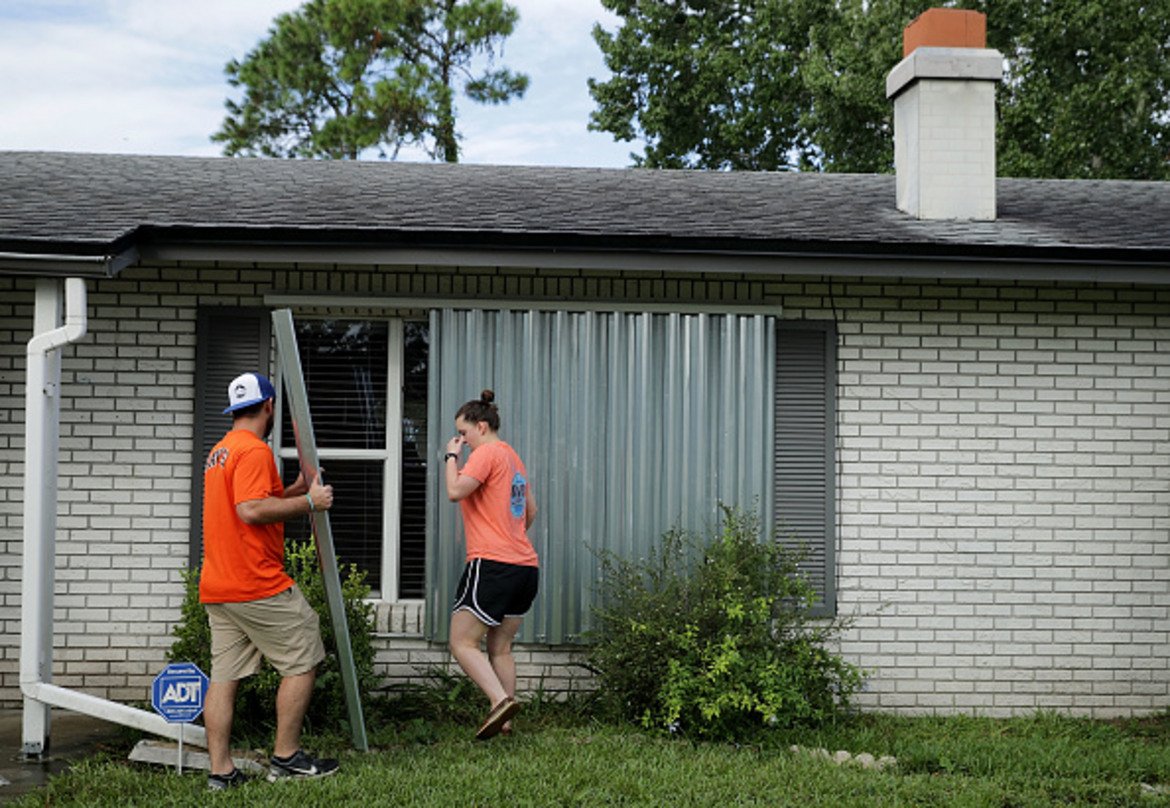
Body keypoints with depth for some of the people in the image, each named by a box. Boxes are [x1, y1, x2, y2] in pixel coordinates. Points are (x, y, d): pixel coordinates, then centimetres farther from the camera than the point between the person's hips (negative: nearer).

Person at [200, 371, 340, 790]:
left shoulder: (219, 451, 19)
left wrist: (296, 490, 22)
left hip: (217, 589, 9)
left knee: (223, 676, 7)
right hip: (258, 584, -9)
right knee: (302, 661, 2)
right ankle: (286, 757, 6)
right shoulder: (254, 450, -12)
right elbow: (251, 510, -24)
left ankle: (220, 771, 7)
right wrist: (308, 503, -16)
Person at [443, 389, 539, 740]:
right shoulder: (513, 458, 21)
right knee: (500, 647, 12)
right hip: (526, 566, 9)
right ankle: (505, 722, 8)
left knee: (463, 643, -6)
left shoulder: (487, 453, -7)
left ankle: (501, 699, -23)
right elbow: (531, 511, 29)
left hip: (493, 565, -9)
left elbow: (455, 491, -19)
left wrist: (451, 456, -4)